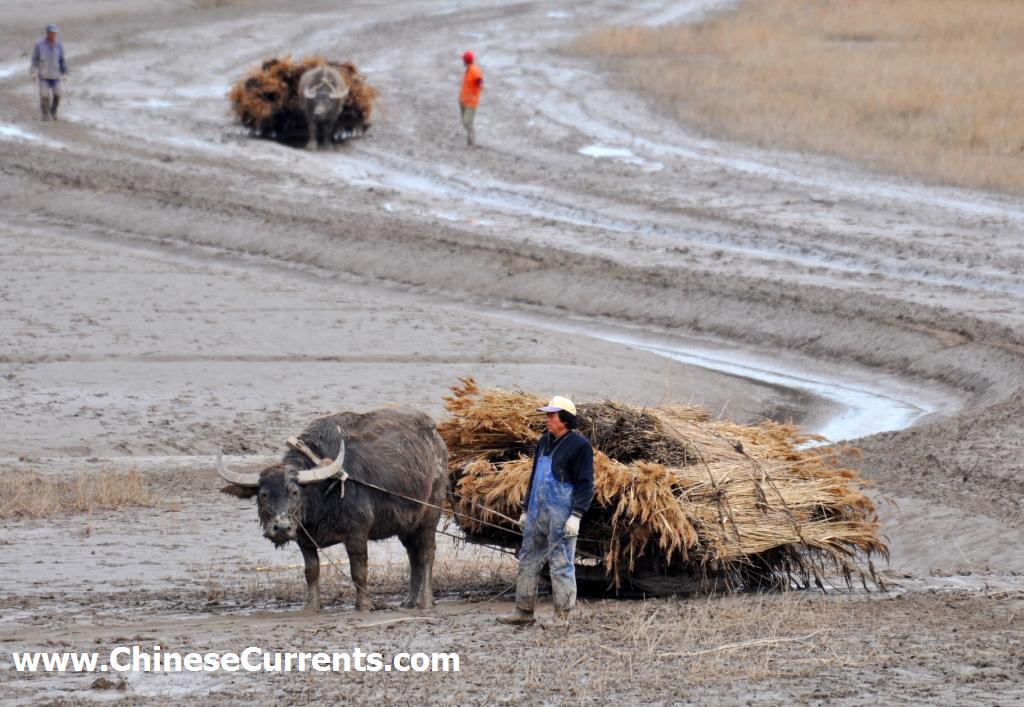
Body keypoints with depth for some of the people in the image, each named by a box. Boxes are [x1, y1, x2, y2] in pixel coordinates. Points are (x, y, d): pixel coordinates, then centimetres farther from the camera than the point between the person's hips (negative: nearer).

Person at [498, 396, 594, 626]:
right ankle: (523, 611, 18)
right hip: (537, 511, 8)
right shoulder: (545, 441, 15)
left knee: (561, 564, -4)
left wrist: (576, 515, -18)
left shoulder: (579, 445, -9)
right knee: (528, 560, 11)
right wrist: (526, 509, 23)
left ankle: (562, 617, 0)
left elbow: (585, 484, -11)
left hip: (560, 514, -8)